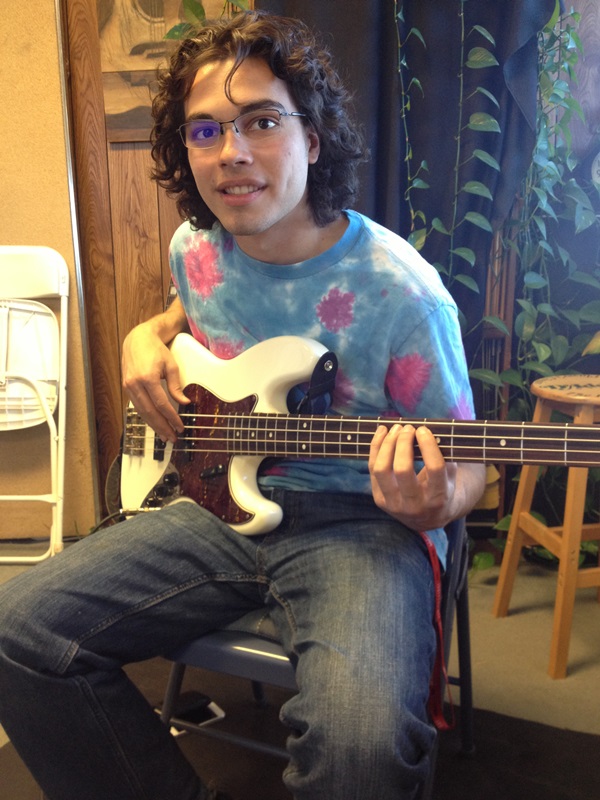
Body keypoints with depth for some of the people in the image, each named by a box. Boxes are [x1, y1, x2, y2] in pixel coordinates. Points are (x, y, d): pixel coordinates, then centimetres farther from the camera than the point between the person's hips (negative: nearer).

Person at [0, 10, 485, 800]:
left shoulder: (401, 293, -16)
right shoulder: (195, 248, 3)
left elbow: (466, 467, -7)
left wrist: (435, 503, -30)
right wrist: (148, 338, 7)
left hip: (359, 520, -4)